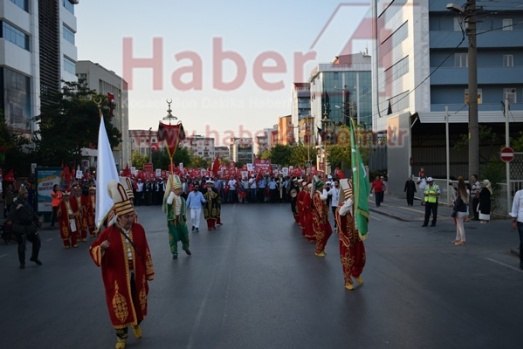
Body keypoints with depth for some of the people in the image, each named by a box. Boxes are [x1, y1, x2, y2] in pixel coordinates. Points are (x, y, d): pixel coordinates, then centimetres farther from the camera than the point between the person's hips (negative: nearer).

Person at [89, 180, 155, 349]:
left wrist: (148, 271, 6)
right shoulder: (109, 232, -13)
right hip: (118, 276, -2)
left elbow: (145, 252, 2)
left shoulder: (139, 229, -5)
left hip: (137, 274, 3)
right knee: (120, 305, 7)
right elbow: (94, 250, -8)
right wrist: (101, 248, -32)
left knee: (138, 300, 18)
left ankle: (136, 324, 48)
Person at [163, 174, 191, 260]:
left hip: (181, 220, 4)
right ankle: (174, 253, 12)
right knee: (173, 237, 0)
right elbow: (168, 203, -35)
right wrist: (172, 192, -31)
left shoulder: (182, 199, 4)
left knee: (185, 235, 11)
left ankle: (185, 247, 38)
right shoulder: (170, 197, -11)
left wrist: (185, 219, 13)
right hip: (172, 220, -4)